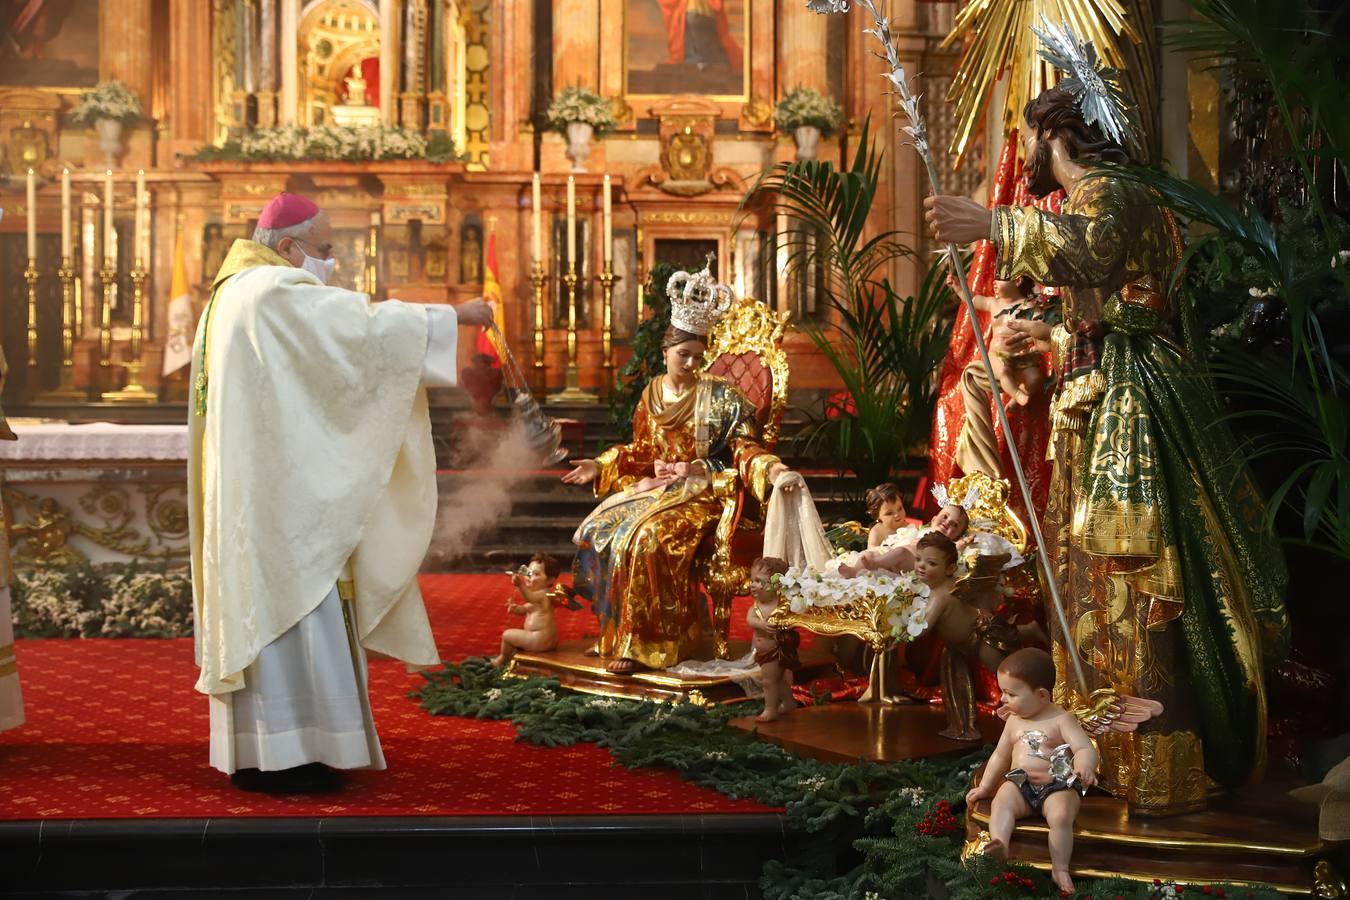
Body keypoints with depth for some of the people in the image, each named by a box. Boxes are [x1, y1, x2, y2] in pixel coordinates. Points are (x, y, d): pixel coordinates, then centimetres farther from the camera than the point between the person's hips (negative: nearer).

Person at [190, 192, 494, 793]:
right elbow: (369, 326, -18)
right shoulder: (278, 294, -14)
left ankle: (257, 749, 15)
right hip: (278, 488, -10)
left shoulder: (237, 292, 18)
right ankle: (282, 755, -5)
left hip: (252, 489, 10)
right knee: (291, 602, -7)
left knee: (264, 604, 11)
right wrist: (453, 316, -10)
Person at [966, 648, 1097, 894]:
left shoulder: (1061, 720, -2)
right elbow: (1000, 756, 27)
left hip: (1057, 787, -4)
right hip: (1020, 784, 4)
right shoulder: (1014, 722, 17)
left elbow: (1086, 749, -13)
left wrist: (1084, 766, -36)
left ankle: (1060, 869, -22)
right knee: (1001, 801, -27)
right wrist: (985, 787, 24)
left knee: (1061, 815, -32)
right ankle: (1000, 844, -50)